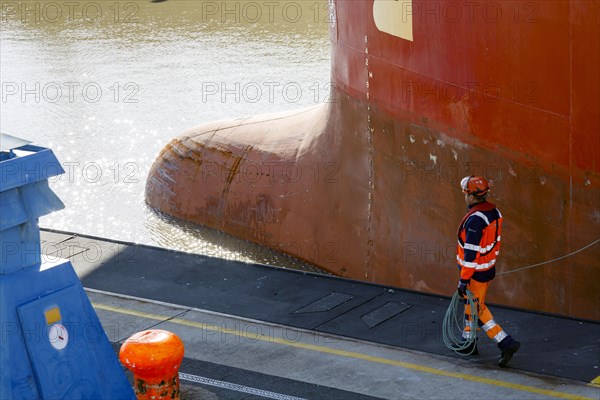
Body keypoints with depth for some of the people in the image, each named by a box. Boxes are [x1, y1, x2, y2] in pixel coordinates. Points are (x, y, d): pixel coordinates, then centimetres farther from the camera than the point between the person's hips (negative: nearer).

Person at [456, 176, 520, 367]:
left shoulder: (475, 220, -27)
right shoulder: (494, 212, 1)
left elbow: (471, 253, -26)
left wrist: (464, 280, -21)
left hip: (476, 273, -9)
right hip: (488, 268, 9)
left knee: (478, 310, 2)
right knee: (471, 305, 22)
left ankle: (506, 343, -2)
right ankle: (469, 343, 34)